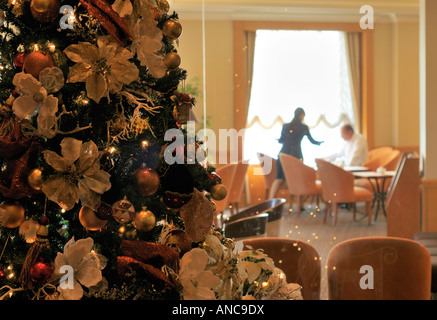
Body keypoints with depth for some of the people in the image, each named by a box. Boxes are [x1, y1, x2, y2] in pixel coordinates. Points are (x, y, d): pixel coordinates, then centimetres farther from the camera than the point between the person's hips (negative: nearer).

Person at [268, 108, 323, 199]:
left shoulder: (286, 126, 1)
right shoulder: (304, 128, 1)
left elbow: (280, 141, 8)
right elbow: (312, 140, 13)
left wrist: (278, 140, 32)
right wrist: (319, 143, 33)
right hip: (297, 155, -1)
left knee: (279, 178, 2)